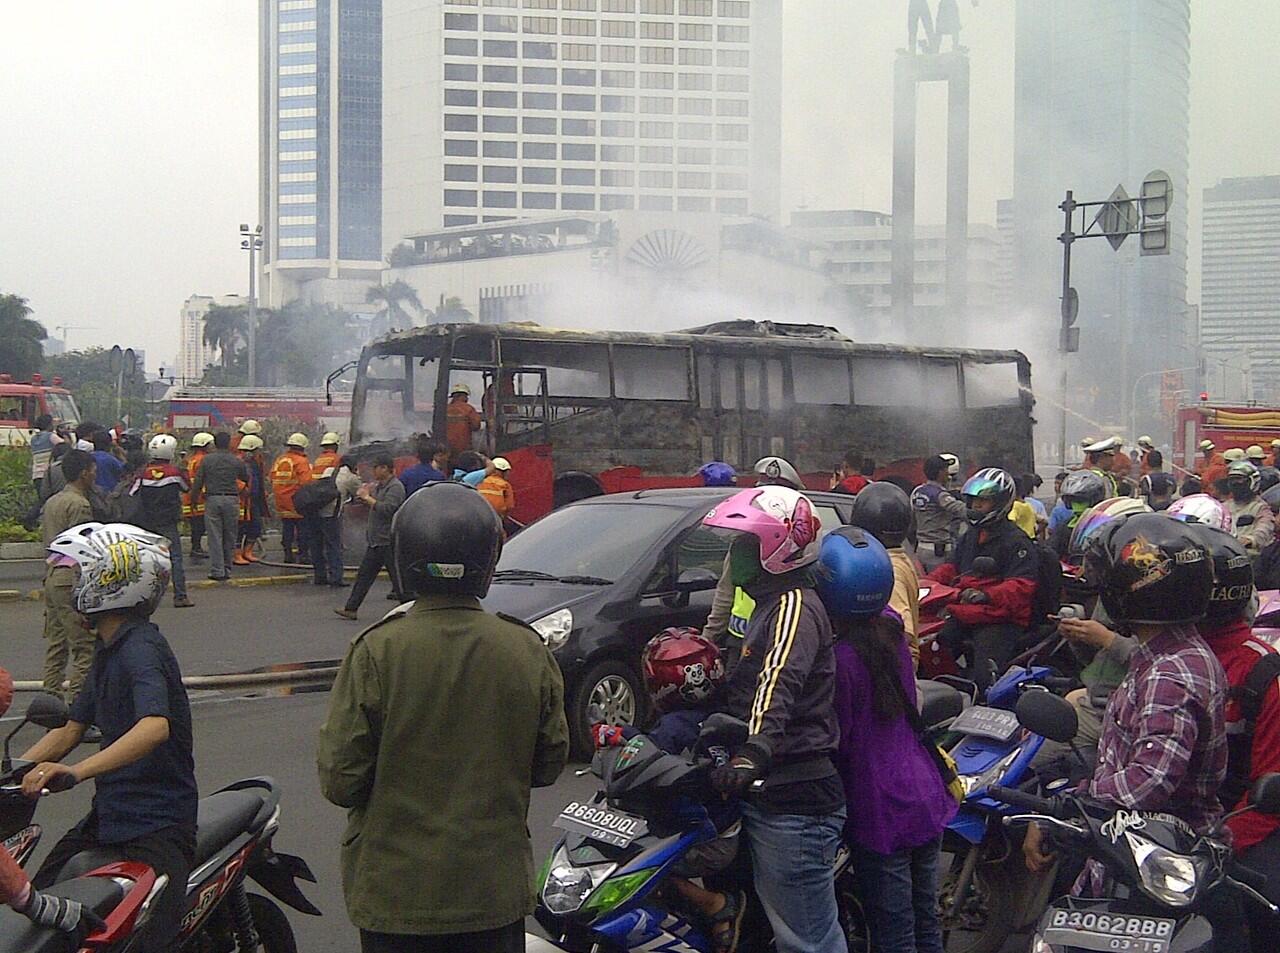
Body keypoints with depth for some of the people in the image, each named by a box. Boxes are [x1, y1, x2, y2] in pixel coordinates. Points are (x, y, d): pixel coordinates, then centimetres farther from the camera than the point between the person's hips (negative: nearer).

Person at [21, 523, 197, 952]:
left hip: (155, 826, -9)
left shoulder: (140, 648, -17)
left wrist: (76, 771, -45)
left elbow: (155, 726, -35)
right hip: (107, 814, 10)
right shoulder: (109, 649, 15)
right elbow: (72, 728, 19)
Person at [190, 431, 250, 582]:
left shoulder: (207, 460, 0)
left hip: (212, 500, -1)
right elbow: (247, 479, 12)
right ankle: (227, 569, 12)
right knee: (230, 537, 9)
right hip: (231, 500, 1)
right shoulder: (237, 461, 2)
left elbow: (197, 482, 0)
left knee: (215, 537, 1)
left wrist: (195, 498, 12)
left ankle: (217, 570, -2)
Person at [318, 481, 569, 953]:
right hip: (496, 892, 2)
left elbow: (340, 780, -13)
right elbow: (549, 764, 2)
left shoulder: (376, 652, -17)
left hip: (396, 892, -2)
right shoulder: (530, 652, -8)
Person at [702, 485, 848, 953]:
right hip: (769, 794, 11)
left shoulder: (794, 606, -15)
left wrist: (754, 752, -48)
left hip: (794, 800, -11)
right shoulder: (771, 602, 19)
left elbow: (778, 682, -34)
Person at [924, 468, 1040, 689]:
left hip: (1001, 620, -8)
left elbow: (1021, 586, -16)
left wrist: (985, 595, -33)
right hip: (962, 616, 8)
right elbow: (950, 569, 24)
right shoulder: (970, 537, 23)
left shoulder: (1016, 541, -5)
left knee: (982, 679, -26)